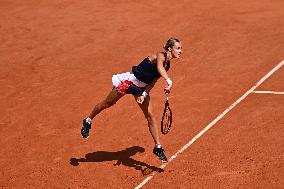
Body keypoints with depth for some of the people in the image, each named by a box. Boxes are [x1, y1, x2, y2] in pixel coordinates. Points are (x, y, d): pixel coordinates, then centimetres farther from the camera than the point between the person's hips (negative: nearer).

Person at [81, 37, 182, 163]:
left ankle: (158, 147, 7)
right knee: (107, 104, 10)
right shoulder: (160, 56, -23)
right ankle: (88, 121, 34)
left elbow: (153, 82, -2)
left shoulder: (167, 65, 0)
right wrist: (169, 81, -63)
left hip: (141, 87, 7)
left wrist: (144, 94, -17)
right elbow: (159, 68, -47)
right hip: (129, 81, -7)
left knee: (150, 116, 0)